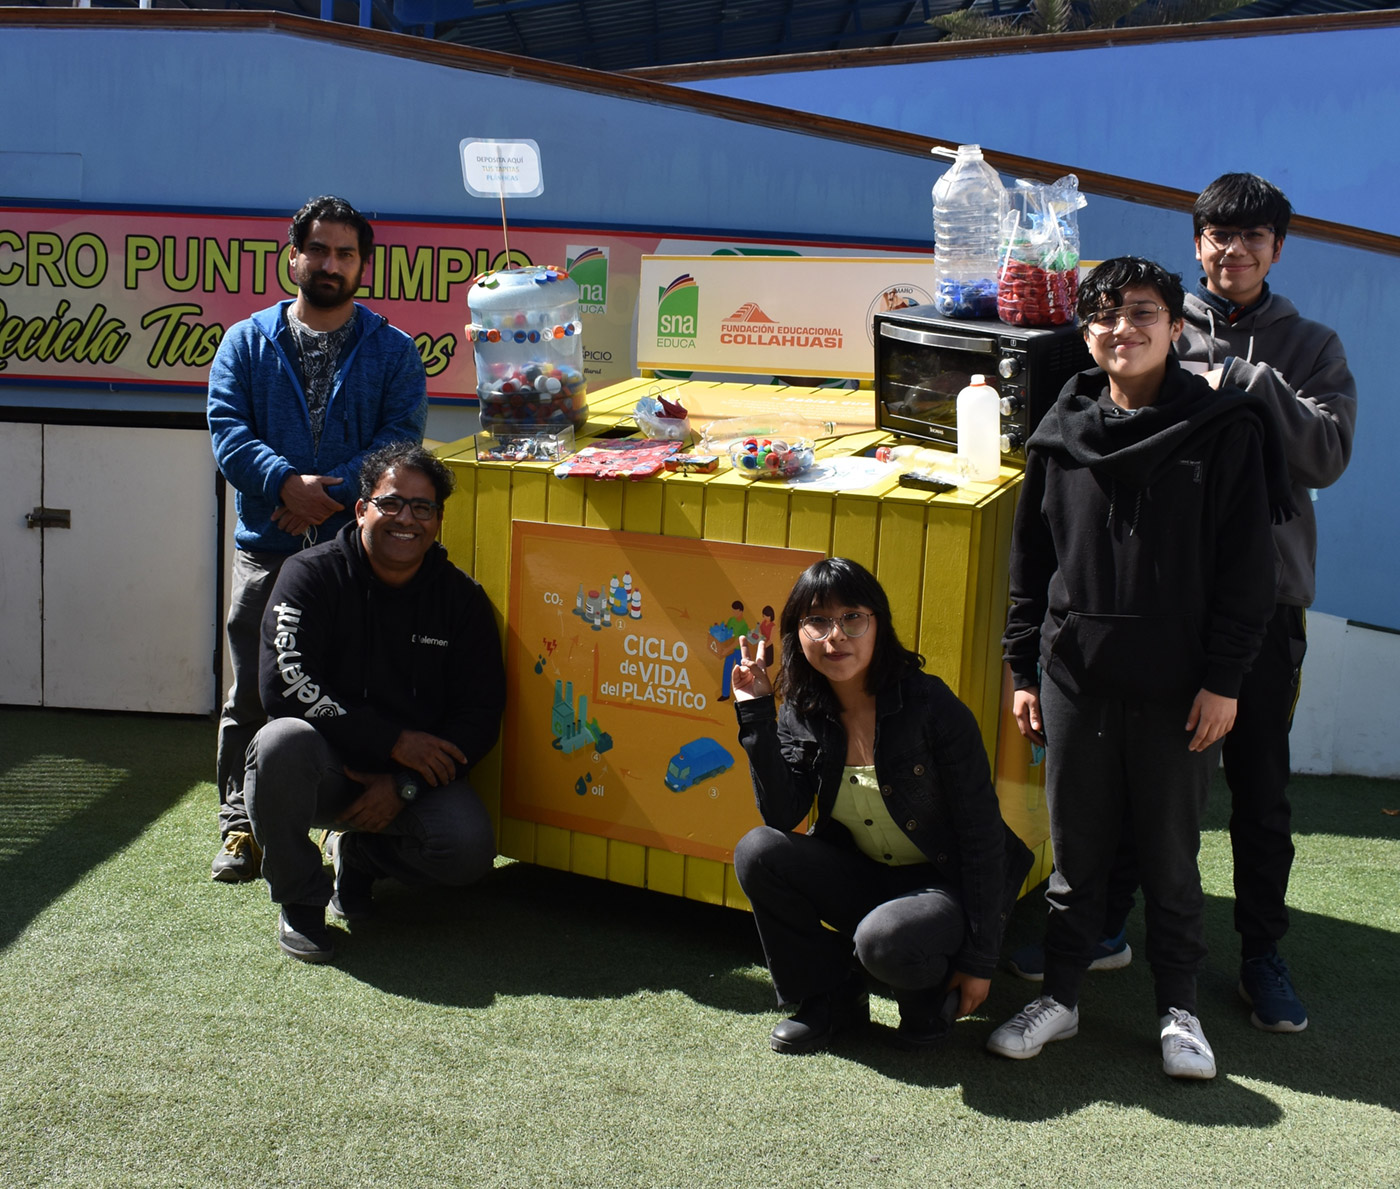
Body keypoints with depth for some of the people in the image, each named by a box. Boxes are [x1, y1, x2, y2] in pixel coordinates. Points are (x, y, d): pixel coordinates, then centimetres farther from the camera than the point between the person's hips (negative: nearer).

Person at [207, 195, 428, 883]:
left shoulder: (393, 352, 7)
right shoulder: (246, 343, 9)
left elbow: (399, 440, -4)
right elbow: (227, 431, -2)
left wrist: (331, 493, -18)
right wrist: (286, 481, -19)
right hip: (267, 549, 1)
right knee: (250, 697, 4)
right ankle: (239, 825, 14)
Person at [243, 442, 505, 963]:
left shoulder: (462, 599, 1)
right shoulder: (312, 575, -6)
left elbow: (480, 716, -1)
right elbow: (284, 685, -19)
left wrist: (405, 785, -15)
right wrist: (394, 740, -23)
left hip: (418, 773, 2)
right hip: (324, 767, -2)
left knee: (468, 850, -26)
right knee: (283, 740, -36)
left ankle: (361, 855, 10)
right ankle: (300, 900, -11)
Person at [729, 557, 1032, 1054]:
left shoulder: (932, 707, -18)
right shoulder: (801, 714, -3)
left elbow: (982, 833, -17)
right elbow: (782, 816, -15)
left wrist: (979, 960, -17)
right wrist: (755, 715, -20)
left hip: (943, 884, -5)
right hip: (862, 877, 5)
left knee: (884, 940, -36)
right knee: (757, 850, -18)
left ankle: (934, 988, 2)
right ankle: (833, 997, 0)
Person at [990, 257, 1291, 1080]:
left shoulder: (1223, 432, -4)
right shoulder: (1063, 435, 6)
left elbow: (1247, 570, -5)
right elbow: (1031, 560, 11)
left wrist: (1223, 680, -9)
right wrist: (1023, 669, 9)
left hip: (1178, 692, -3)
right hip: (1075, 680, 3)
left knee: (1172, 855, 9)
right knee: (1075, 850, 12)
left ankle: (1180, 1010, 25)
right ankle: (1060, 997, 26)